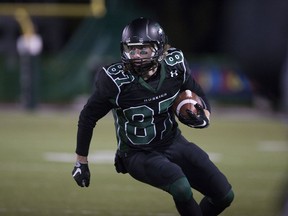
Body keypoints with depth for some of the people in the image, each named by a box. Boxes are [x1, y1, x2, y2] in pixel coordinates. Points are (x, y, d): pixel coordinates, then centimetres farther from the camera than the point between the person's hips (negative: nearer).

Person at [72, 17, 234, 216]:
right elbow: (88, 118, -10)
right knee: (181, 188, -32)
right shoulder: (117, 81, -24)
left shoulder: (175, 66, -12)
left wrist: (202, 118, -18)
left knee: (224, 195, 1)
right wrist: (81, 162, -4)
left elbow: (201, 99, 5)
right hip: (139, 155, -5)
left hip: (174, 143, 5)